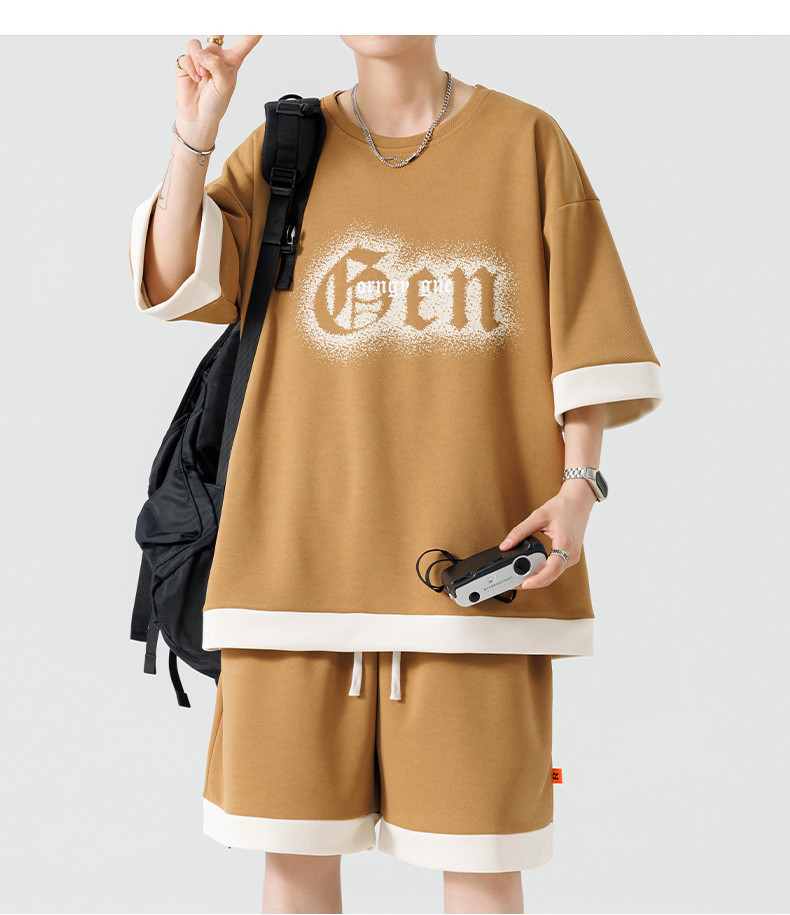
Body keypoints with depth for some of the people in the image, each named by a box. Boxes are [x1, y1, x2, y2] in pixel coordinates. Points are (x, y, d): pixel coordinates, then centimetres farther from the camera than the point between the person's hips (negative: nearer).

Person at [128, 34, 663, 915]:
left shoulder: (528, 140, 8)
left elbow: (587, 334, 5)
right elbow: (172, 281, -1)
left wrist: (578, 484, -7)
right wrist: (193, 131, -12)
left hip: (474, 549, -1)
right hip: (302, 546, 2)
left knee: (477, 842, 4)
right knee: (295, 838, 8)